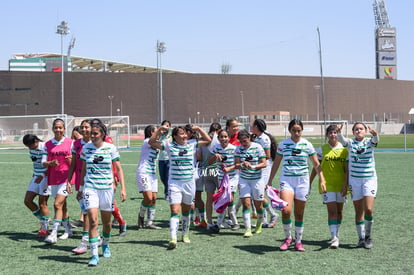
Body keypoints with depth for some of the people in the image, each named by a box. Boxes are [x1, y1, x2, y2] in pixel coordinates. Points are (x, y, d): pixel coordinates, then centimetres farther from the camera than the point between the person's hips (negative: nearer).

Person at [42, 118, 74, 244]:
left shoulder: (70, 142, -1)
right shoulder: (48, 145, 6)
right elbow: (44, 163, 2)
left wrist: (71, 160, -19)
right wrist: (51, 163, -19)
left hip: (66, 178, -4)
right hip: (53, 179, 4)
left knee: (57, 204, -14)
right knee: (62, 205, 14)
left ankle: (54, 234, -14)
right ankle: (68, 230, 29)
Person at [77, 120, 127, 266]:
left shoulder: (111, 148, -2)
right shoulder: (86, 148, 2)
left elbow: (119, 169, 2)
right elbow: (83, 169, 13)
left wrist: (123, 188, -5)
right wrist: (80, 188, 15)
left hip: (107, 187, 0)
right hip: (90, 187, 0)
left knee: (106, 222, 11)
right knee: (93, 221, -13)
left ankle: (105, 245, 40)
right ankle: (94, 255, -10)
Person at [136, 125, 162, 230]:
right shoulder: (146, 141, -10)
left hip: (152, 173, 9)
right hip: (143, 173, -8)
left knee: (154, 198, 2)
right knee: (148, 198, -16)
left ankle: (150, 222, 7)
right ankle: (141, 216, 8)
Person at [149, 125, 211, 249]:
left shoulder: (192, 144, 4)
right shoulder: (169, 146, -1)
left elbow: (208, 140, 11)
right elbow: (151, 142, 0)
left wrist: (199, 129, 3)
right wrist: (159, 130, -7)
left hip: (189, 183, 3)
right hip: (174, 183, -3)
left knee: (186, 211, 16)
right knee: (175, 211, -14)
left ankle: (185, 234, 34)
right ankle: (173, 238, -21)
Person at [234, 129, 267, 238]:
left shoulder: (258, 147, -9)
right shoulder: (238, 149, -1)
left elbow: (264, 163, -10)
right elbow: (236, 165, -5)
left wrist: (253, 166, -26)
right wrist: (241, 165, -27)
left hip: (257, 179, -1)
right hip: (244, 180, 2)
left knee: (258, 205, 7)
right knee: (245, 204, -9)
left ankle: (259, 225, 32)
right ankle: (248, 229, -8)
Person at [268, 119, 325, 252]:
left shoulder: (307, 145, 1)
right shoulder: (283, 144, 1)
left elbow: (316, 164, 7)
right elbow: (276, 163, 10)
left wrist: (322, 180, -2)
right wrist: (270, 181, 9)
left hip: (302, 181, 1)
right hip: (286, 180, -1)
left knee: (299, 214, 6)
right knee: (286, 210, -17)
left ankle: (298, 241, 20)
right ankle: (287, 238, 5)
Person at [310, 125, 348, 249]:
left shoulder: (344, 150, 2)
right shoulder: (322, 150, 2)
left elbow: (347, 169, 1)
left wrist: (345, 185, -8)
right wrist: (309, 183, 6)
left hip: (341, 185, 2)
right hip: (327, 185, -2)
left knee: (339, 211, 12)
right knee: (332, 211, -11)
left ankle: (336, 234, 30)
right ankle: (334, 238, -15)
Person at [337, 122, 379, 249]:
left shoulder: (369, 142, 0)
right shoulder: (350, 142, 1)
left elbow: (375, 140, -22)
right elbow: (341, 140, -20)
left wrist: (374, 134, -46)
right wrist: (339, 132, -43)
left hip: (370, 178, -1)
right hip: (354, 180, 1)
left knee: (369, 209, -12)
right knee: (358, 211, 4)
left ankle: (368, 236, 7)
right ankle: (361, 238, 16)